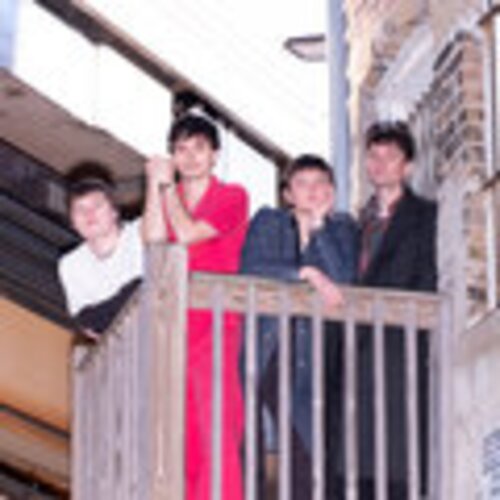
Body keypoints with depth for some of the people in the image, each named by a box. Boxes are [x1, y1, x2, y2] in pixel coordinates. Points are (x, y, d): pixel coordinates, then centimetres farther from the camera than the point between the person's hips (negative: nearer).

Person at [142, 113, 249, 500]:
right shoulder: (167, 197, 18)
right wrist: (155, 183, -2)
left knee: (216, 421, -12)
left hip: (214, 323, -4)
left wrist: (167, 185, -1)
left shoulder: (232, 197, 4)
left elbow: (188, 233, -11)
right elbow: (154, 238, -2)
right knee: (179, 428, 0)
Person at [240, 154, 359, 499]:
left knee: (307, 449, -7)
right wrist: (307, 274, -14)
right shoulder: (268, 222, 10)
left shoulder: (342, 229, 12)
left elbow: (344, 279, -6)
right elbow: (249, 268, -8)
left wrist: (318, 225, -6)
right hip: (261, 346, -1)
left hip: (307, 357, 1)